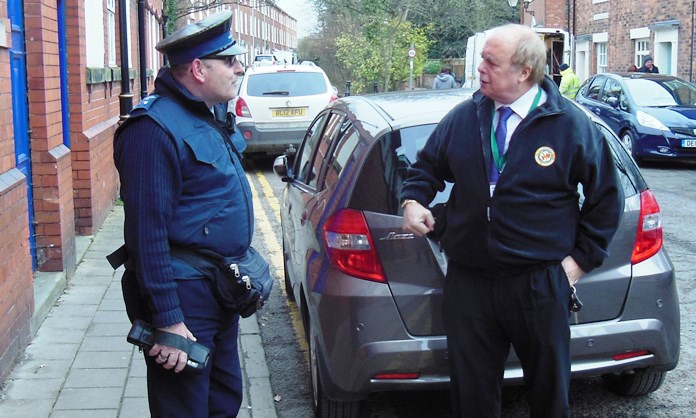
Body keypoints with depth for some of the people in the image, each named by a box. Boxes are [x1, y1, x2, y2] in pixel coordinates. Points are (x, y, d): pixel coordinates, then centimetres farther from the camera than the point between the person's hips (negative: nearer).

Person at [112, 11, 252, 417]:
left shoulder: (208, 116, 11)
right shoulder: (156, 128, -20)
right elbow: (148, 232, -23)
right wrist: (167, 320, -24)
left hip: (221, 289, 10)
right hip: (185, 297, -10)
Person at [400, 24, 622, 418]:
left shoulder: (573, 126, -6)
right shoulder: (462, 118, 3)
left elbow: (606, 197, 2)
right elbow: (428, 165, 17)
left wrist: (582, 258, -2)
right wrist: (413, 200, -4)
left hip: (541, 284, -2)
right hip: (468, 281, 3)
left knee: (550, 385, 14)